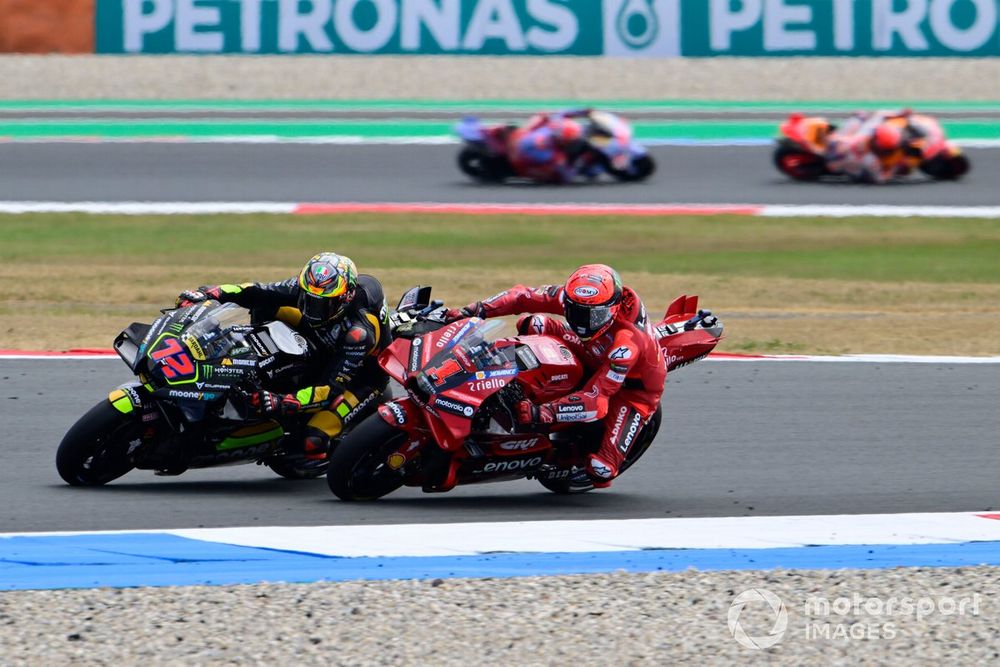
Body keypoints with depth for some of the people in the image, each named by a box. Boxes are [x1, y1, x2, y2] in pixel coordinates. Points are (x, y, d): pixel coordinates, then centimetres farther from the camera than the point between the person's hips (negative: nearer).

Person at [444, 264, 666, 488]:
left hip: (635, 387, -6)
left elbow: (597, 399, -46)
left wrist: (543, 412, -56)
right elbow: (524, 297, -15)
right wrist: (475, 310, -26)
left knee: (602, 469, -21)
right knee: (533, 324, -5)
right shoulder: (573, 298, -26)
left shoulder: (627, 343, -43)